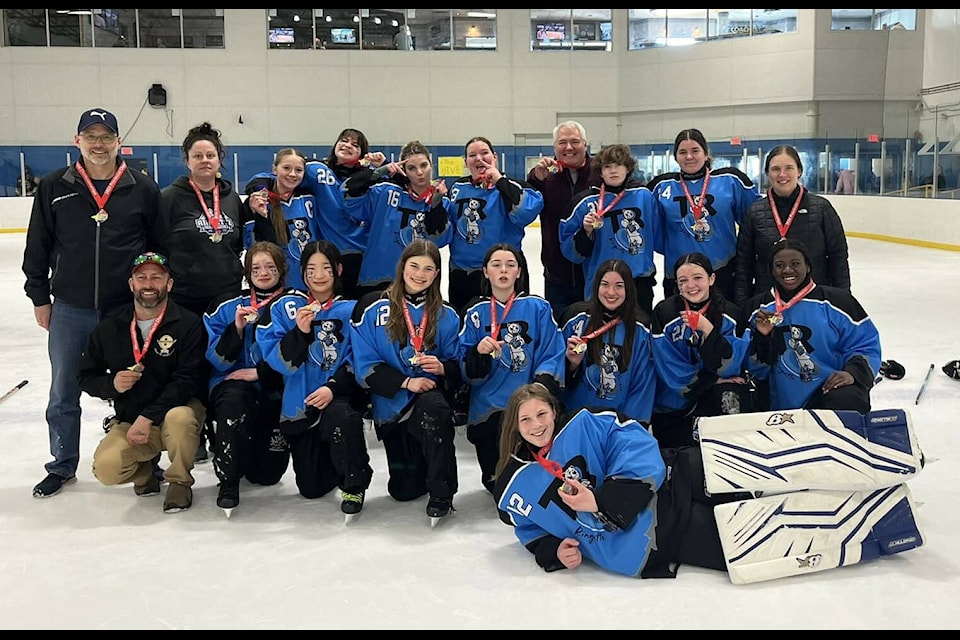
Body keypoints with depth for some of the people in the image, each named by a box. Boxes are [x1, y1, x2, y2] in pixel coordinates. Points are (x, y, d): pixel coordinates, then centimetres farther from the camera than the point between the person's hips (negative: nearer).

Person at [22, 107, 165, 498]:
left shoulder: (142, 189, -2)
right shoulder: (54, 187, 1)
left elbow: (161, 246, 3)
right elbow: (38, 247, 6)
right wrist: (39, 297, 5)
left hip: (127, 308, -1)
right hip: (69, 309, 2)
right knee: (63, 393, 11)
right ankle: (63, 466, 27)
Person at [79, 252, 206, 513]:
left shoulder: (188, 324, -10)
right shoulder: (109, 329, 3)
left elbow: (187, 381, -17)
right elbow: (86, 377, 9)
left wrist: (149, 417, -25)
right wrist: (112, 384, -14)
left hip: (179, 408, -2)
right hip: (130, 420, 3)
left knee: (178, 418, -38)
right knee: (106, 468, -24)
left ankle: (179, 481, -8)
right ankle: (144, 471, 14)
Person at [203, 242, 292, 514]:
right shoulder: (228, 307, 8)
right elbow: (218, 360, 2)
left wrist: (259, 373, -15)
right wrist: (237, 328, -13)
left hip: (275, 390, 0)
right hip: (233, 383, 0)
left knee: (267, 474, -5)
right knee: (234, 400, -39)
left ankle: (255, 449, 32)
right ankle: (228, 480, -22)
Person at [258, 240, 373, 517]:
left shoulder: (350, 310, -1)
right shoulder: (286, 307, 1)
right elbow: (279, 361, -7)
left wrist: (333, 387, -21)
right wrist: (299, 331, -23)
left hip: (340, 396, -2)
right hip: (301, 402, 2)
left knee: (340, 416, -39)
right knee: (311, 488, 3)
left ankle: (354, 484, -12)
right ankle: (329, 459, 41)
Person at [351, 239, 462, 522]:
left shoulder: (446, 316, 4)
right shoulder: (373, 308, -3)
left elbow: (457, 368, 5)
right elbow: (366, 366, -7)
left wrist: (442, 368, -19)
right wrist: (406, 382, -19)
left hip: (431, 396, 0)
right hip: (392, 405, 1)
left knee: (433, 406, -40)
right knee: (404, 490, 3)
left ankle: (441, 493, -23)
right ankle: (415, 467, 42)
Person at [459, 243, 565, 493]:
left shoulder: (538, 308, 4)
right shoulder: (475, 313, 9)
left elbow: (552, 355, -2)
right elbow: (468, 373, 5)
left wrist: (543, 387, -20)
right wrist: (478, 353, -17)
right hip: (488, 412, 2)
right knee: (496, 481, -8)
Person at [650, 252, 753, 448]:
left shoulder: (732, 314, -6)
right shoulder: (664, 313, -9)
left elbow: (730, 367, -15)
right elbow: (672, 373, -9)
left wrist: (707, 329, -26)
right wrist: (713, 379, -10)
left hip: (721, 392, 1)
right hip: (674, 401, 0)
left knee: (731, 398, -31)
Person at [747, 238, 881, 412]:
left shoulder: (836, 301, -1)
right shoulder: (759, 308, 7)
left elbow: (866, 344, 3)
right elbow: (756, 369, 8)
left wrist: (852, 372, -15)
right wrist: (762, 337, -10)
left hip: (831, 390, -3)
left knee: (846, 401, -33)